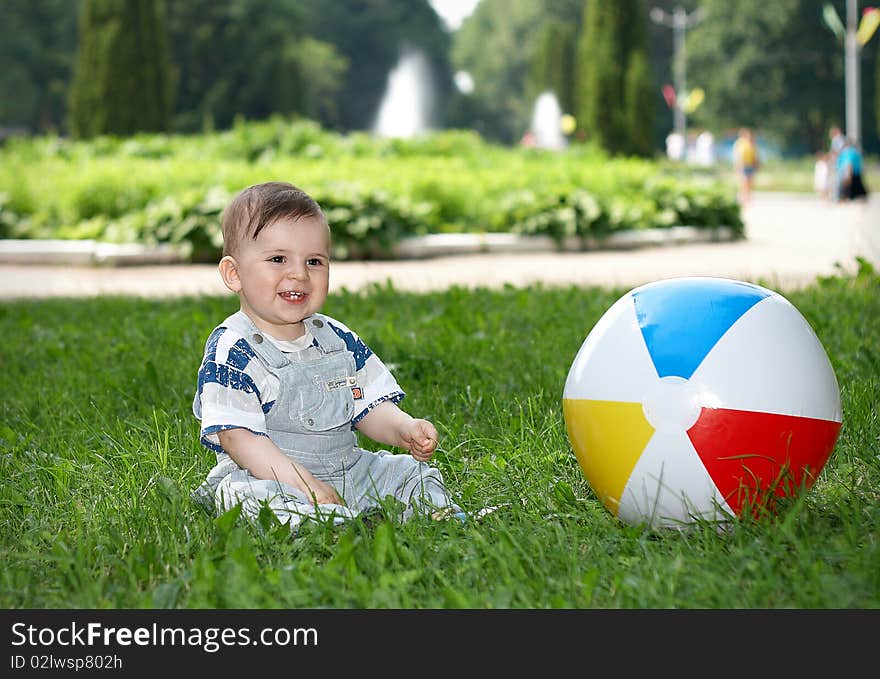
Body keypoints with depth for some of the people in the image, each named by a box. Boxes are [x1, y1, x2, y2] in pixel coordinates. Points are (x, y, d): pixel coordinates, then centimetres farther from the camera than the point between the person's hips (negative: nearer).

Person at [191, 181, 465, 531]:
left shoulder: (338, 340, 9)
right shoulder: (231, 353, -12)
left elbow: (368, 408, 12)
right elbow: (240, 438, -19)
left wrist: (404, 429, -12)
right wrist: (305, 485, -29)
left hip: (347, 471, 7)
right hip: (269, 476, -7)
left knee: (412, 473, -2)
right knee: (254, 495, -37)